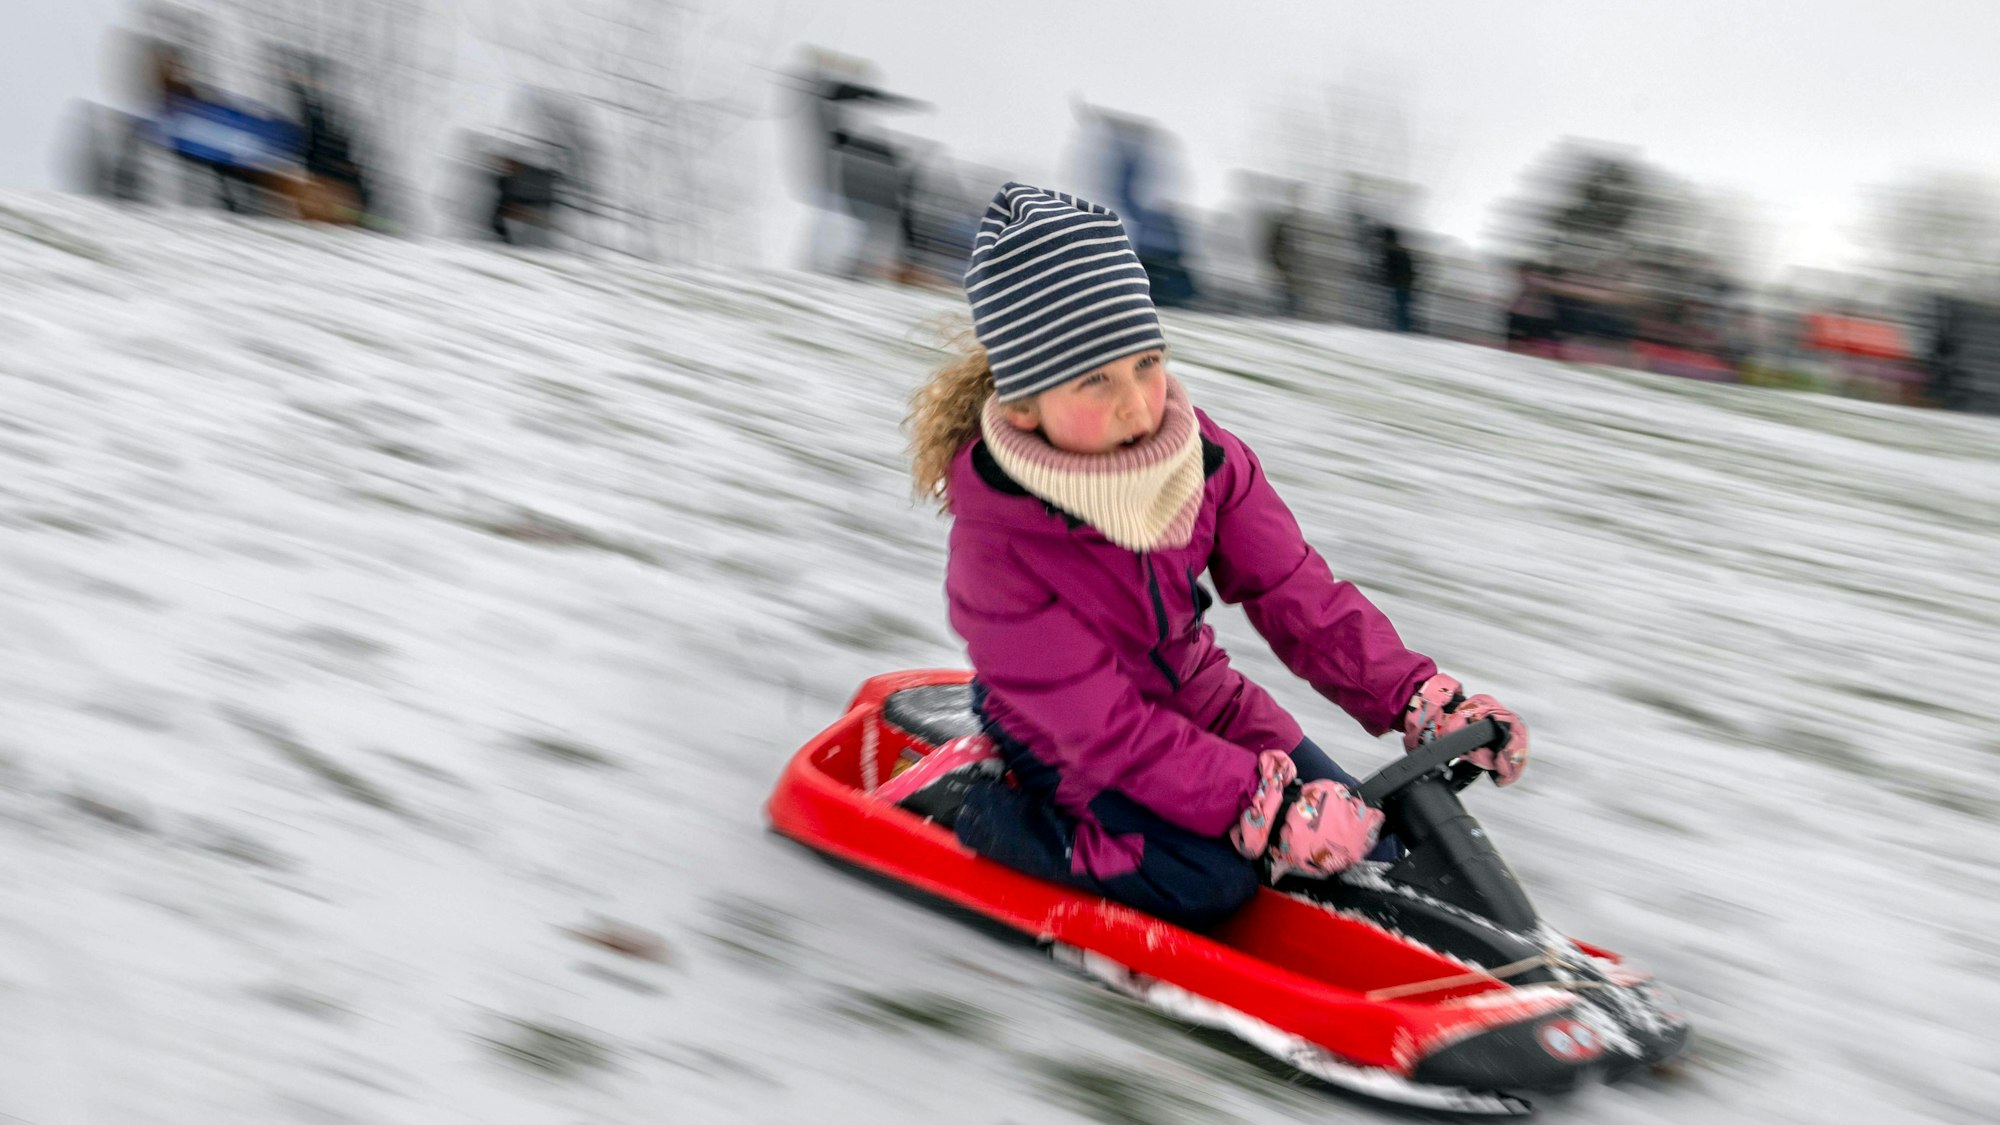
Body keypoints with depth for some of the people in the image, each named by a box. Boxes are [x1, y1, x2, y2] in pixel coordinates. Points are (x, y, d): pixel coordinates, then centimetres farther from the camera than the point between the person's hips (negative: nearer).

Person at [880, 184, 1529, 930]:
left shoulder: (1202, 455, -16)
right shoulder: (996, 549, -32)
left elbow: (1295, 594, -9)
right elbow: (1105, 727, -32)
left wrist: (1421, 700, -22)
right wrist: (1265, 811, -40)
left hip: (1195, 697, 6)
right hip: (1070, 746, -6)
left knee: (1365, 841, -1)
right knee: (1208, 880, -27)